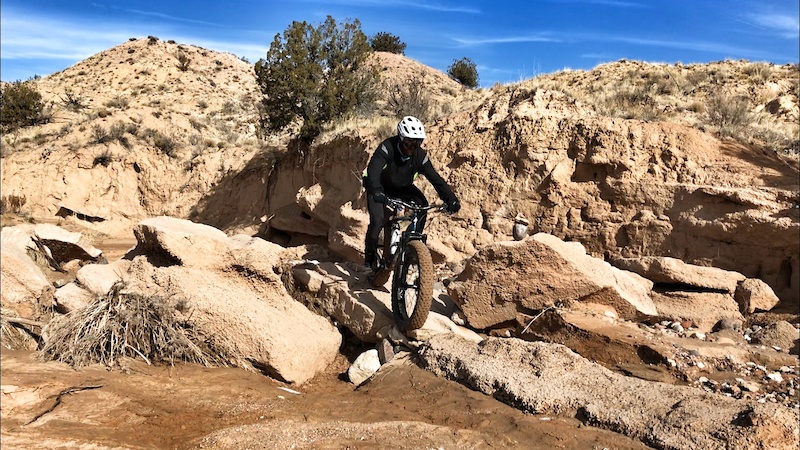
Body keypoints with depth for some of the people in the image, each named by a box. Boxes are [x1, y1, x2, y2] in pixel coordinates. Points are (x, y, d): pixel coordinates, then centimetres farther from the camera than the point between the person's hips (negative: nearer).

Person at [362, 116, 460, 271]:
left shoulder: (420, 155, -19)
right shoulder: (387, 147, -30)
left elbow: (435, 178, -21)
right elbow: (373, 169, -45)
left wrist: (451, 199, -35)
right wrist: (377, 191, -64)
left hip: (403, 189, 4)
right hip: (381, 189, -4)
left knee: (423, 206, -21)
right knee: (377, 220, -23)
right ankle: (370, 257, 0)